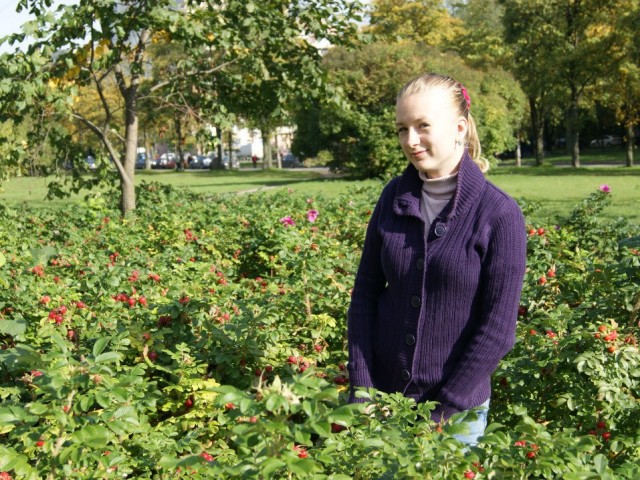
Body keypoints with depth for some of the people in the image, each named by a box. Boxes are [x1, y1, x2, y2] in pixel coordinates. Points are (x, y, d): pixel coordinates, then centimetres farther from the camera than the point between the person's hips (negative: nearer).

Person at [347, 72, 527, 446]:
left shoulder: (500, 214, -13)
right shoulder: (394, 198, -1)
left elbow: (498, 327, -13)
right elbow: (365, 293, 3)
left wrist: (442, 413, -13)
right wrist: (362, 390, -4)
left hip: (457, 408, -3)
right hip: (382, 398, 4)